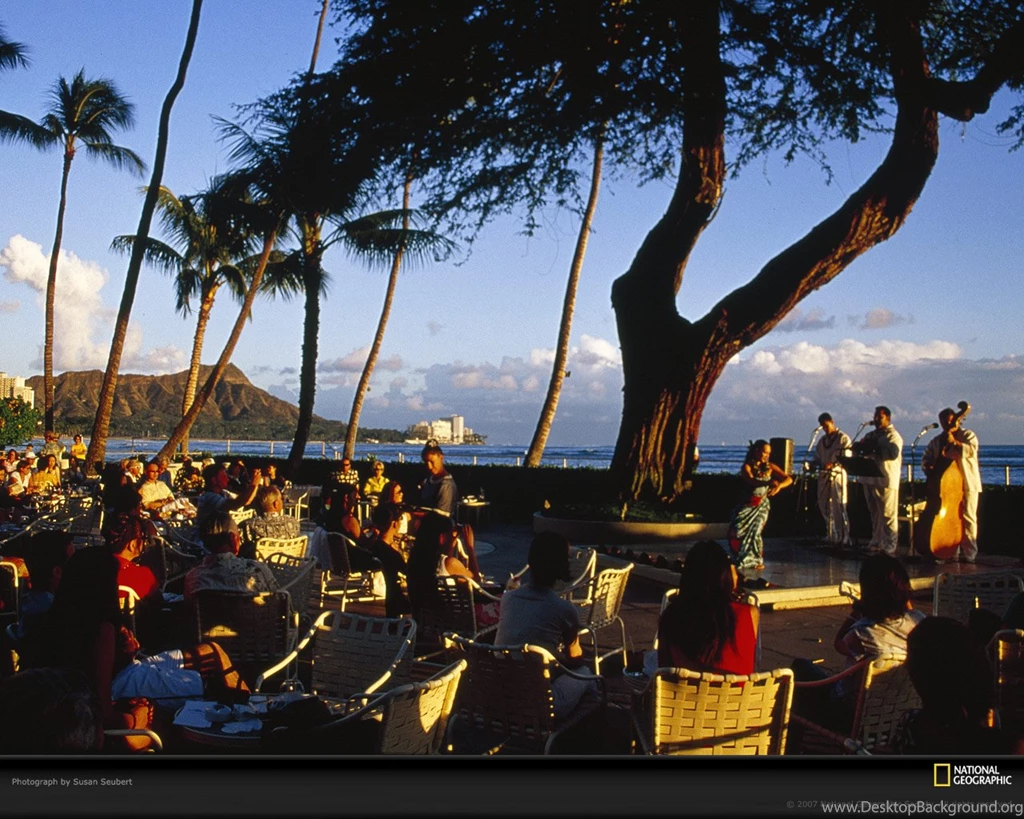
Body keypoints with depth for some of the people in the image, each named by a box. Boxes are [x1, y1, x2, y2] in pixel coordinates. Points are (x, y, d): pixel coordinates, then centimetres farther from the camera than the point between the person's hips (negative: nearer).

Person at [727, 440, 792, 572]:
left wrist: (779, 486, -29)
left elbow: (789, 479, -6)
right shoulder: (747, 466, -6)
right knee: (737, 530, -5)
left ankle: (757, 560, 9)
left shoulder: (769, 467, 1)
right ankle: (741, 557, 19)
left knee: (755, 531, -12)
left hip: (761, 504, 1)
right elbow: (751, 481, -26)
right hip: (747, 504, 0)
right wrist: (769, 482, -43)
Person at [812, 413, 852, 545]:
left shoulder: (843, 438, -3)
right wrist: (815, 464, 1)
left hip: (837, 475, -7)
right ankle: (830, 536, 18)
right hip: (823, 475, 7)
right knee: (824, 506, 8)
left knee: (839, 507, -10)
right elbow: (817, 457, 22)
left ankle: (844, 538, -8)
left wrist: (833, 464, -23)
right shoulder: (822, 440, 18)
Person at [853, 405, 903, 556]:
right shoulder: (871, 435, 18)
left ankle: (890, 546, -4)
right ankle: (876, 542, 22)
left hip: (887, 481, -7)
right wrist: (859, 446, -6)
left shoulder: (893, 436, -4)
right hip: (871, 480, 7)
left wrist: (875, 446, -18)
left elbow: (893, 453, -21)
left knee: (888, 515, -6)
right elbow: (858, 449, 17)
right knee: (875, 514, 14)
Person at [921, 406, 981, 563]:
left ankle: (969, 553, -1)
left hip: (967, 485, -5)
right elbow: (926, 458, 8)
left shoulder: (968, 435, 3)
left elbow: (971, 451, -17)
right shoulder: (936, 441, 15)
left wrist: (954, 442, -24)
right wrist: (928, 468, -12)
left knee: (968, 518, -5)